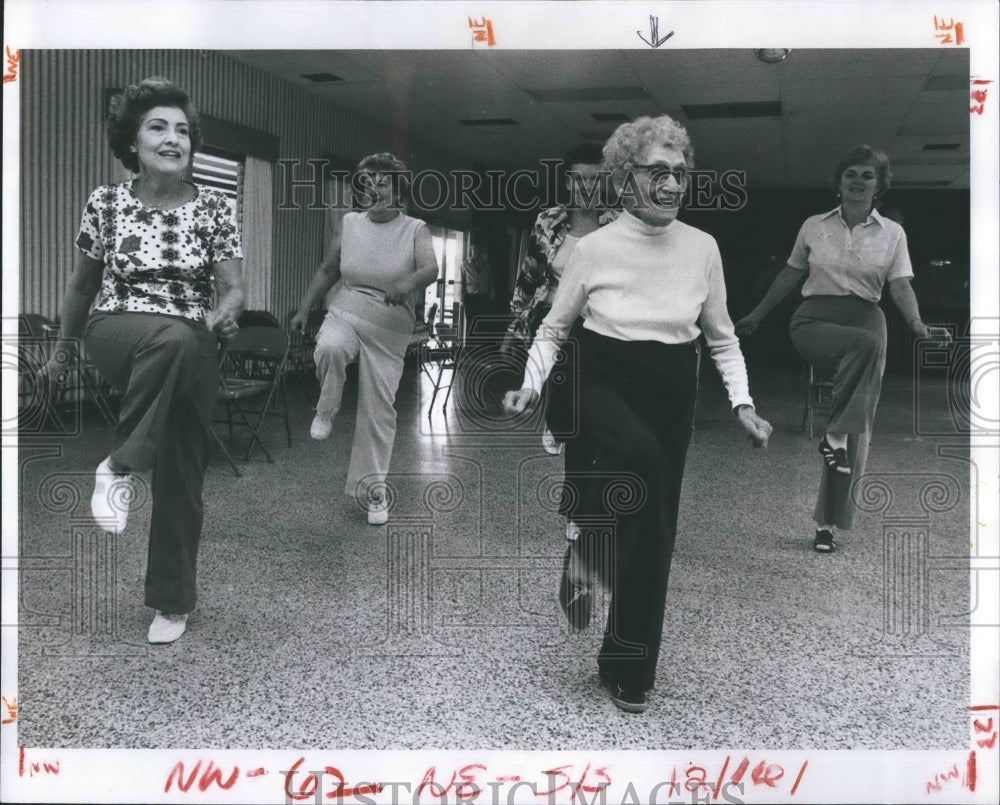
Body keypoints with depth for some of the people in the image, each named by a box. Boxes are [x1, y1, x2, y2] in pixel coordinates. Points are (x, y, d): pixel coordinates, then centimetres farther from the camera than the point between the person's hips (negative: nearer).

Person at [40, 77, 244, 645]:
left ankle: (173, 602, 19)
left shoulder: (215, 208, -1)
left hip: (191, 357, 2)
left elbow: (234, 287, -5)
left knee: (183, 479, 1)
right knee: (173, 337, -38)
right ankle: (121, 465, -22)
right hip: (117, 334, -1)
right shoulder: (105, 203, 0)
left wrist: (226, 312, -28)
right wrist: (63, 350, 19)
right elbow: (84, 285, 11)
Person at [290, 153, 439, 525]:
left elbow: (431, 269, -23)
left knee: (379, 411, 1)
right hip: (344, 315, 1)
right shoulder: (348, 224, 4)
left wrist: (407, 284, -44)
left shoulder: (415, 230, -5)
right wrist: (304, 309, 11)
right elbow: (327, 270, 15)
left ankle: (373, 489, 15)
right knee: (329, 349, -36)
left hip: (388, 333, -1)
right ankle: (326, 410, -7)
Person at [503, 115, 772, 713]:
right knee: (642, 456, -38)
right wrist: (531, 385, -12)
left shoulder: (703, 247, -1)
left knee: (654, 535, 6)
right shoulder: (595, 247, -7)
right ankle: (585, 547, -11)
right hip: (605, 384, -3)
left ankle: (630, 671, 23)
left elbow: (722, 338, 9)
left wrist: (743, 404, -3)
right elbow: (555, 328, 4)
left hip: (671, 396, 3)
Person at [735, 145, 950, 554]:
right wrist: (756, 315, 20)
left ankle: (827, 523, 0)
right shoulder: (814, 226, 9)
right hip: (814, 319, -1)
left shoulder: (892, 233, 9)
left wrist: (916, 323, -20)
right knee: (866, 345, -38)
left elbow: (900, 286, 0)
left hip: (865, 318, 1)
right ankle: (836, 435, -26)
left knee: (854, 431, -6)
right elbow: (789, 275, 17)